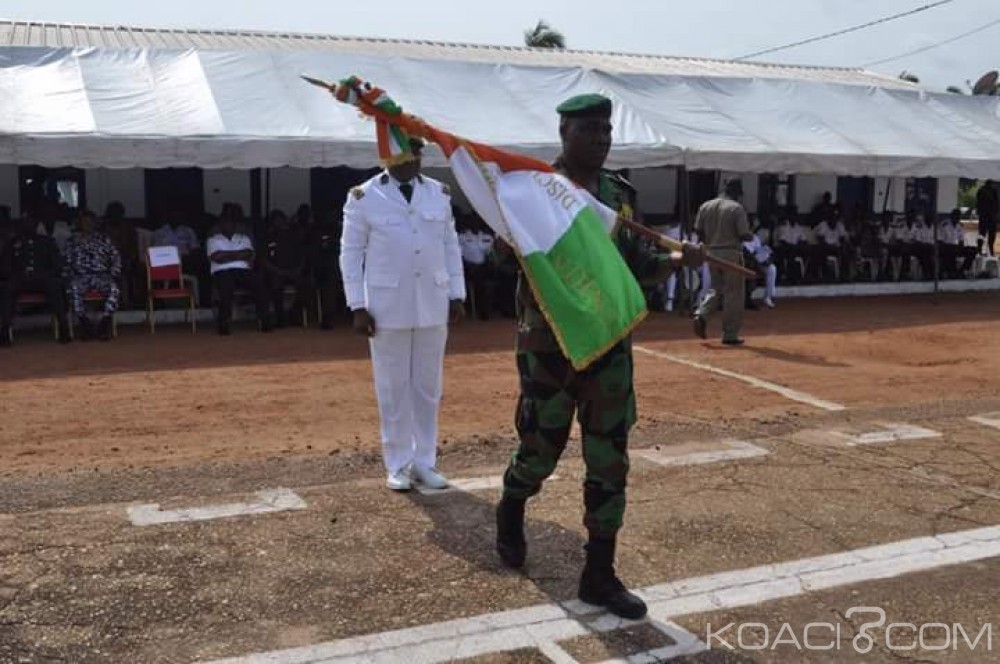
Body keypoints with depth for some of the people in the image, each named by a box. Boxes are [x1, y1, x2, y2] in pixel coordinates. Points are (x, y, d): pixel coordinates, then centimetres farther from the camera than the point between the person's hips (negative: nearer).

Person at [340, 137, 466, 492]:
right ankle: (397, 464, 18)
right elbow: (350, 253, -3)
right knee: (393, 388, 6)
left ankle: (424, 461, 23)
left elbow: (451, 246, 9)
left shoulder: (439, 193, 5)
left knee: (428, 386, 10)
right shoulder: (363, 197, -5)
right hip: (387, 307, -3)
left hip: (433, 306, 3)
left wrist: (457, 296, 5)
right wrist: (357, 307, -8)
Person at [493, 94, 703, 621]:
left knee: (609, 461, 3)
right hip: (550, 343, -3)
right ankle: (511, 511, 43)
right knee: (542, 448, 10)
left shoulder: (620, 195, 6)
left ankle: (599, 576, 14)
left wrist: (678, 258, -7)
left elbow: (639, 267, 10)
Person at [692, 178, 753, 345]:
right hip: (731, 253, -5)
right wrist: (750, 237, 9)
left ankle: (701, 315, -7)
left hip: (712, 253, 5)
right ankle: (730, 335, 5)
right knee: (733, 294, 4)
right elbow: (744, 235, -13)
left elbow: (699, 231, 5)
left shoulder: (705, 207, 5)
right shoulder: (736, 208, -10)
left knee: (716, 289, 19)